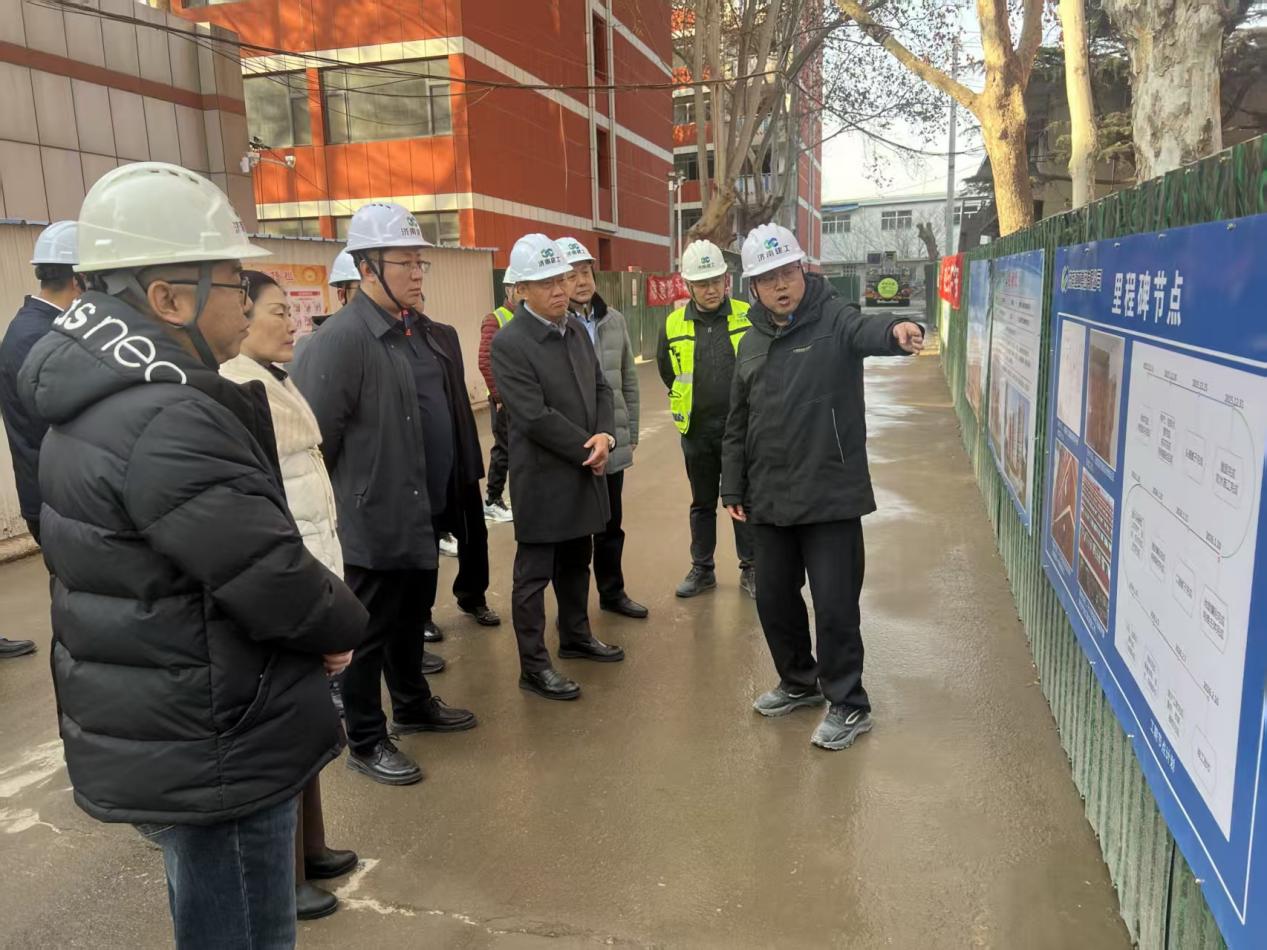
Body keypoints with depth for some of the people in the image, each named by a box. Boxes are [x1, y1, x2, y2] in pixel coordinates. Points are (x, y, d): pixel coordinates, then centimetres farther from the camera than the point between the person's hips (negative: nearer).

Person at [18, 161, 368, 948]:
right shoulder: (168, 424, -27)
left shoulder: (100, 400, 5)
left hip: (157, 737, 10)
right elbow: (280, 586, -28)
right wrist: (345, 623, -7)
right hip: (213, 751, -10)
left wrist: (322, 615, 2)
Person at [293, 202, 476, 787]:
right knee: (370, 631, 7)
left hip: (418, 512, 8)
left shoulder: (412, 330, 9)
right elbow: (317, 435, -20)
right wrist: (335, 504, -11)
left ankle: (413, 705, 42)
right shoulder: (342, 338, -19)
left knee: (411, 617, 23)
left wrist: (438, 494, 16)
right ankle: (365, 742, 24)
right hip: (374, 519, -8)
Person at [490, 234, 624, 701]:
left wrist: (604, 436, -9)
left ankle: (576, 637, 38)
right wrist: (587, 451, -15)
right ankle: (534, 666, 15)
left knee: (577, 563, 20)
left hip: (584, 472, 7)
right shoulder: (508, 343, -17)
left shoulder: (576, 328, 6)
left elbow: (600, 388, 10)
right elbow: (536, 417, -22)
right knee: (534, 574, 4)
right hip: (542, 478, -7)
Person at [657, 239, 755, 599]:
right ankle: (702, 569, 28)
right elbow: (666, 369, 15)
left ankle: (750, 569, 23)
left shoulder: (747, 317, -6)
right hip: (696, 431, 2)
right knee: (702, 503, 14)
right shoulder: (674, 324, -2)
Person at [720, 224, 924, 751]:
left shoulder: (833, 321, -7)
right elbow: (737, 426, 15)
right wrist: (733, 489, 13)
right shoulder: (752, 344, 9)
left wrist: (897, 331, -55)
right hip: (770, 500, 6)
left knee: (834, 605, 0)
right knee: (773, 599, 16)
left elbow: (866, 331, -32)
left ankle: (848, 704, 19)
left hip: (831, 497, -6)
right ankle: (799, 682, 39)